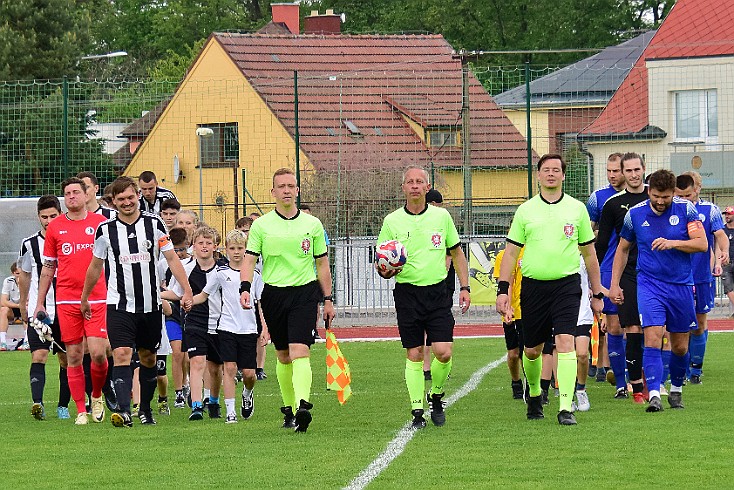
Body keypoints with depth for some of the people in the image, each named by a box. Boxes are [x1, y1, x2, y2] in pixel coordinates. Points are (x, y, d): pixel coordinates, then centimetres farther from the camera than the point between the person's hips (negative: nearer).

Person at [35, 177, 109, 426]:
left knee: (98, 353, -10)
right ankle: (81, 410, 8)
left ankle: (97, 396, 17)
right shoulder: (55, 227, 7)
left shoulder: (100, 223, 4)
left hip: (97, 298, -1)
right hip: (66, 300, 1)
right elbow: (48, 267, 14)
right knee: (74, 356, 1)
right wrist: (39, 303, 12)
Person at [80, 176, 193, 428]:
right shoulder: (105, 230, 1)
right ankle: (123, 411, -25)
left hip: (150, 304, 2)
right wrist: (84, 298, 19)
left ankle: (145, 409, 26)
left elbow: (172, 258, 2)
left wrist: (187, 290, -6)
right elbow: (95, 266, 13)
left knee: (148, 357, 11)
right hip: (119, 305, -2)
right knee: (122, 355, -16)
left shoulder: (154, 225, 1)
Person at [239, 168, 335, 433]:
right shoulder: (261, 225, 4)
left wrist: (327, 300, 11)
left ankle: (302, 404, -31)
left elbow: (322, 263, 12)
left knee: (299, 351, -18)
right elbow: (249, 260, 2)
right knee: (283, 356, 9)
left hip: (305, 292, -2)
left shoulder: (312, 224, 5)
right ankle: (289, 409, 21)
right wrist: (245, 287, -15)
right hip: (274, 293, 2)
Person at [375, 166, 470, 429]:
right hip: (407, 293, -1)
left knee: (443, 352, -10)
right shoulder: (392, 221, 2)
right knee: (414, 355, -1)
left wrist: (464, 287, 8)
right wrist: (384, 271, -17)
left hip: (437, 292, 1)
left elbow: (457, 252, 15)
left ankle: (436, 397, 16)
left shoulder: (441, 216, 5)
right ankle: (417, 412, 7)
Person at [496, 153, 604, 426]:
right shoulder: (525, 210, 6)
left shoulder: (577, 209, 6)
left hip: (567, 284, -1)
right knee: (532, 350, 9)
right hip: (533, 286, 1)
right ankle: (534, 395, 37)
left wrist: (597, 294, 12)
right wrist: (503, 290, -2)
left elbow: (589, 253, 12)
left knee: (565, 342, -16)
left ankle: (565, 408, -17)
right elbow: (511, 252, 7)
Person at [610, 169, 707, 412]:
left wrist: (673, 243, -23)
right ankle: (654, 395, -23)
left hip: (681, 285, 1)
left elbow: (702, 244, -8)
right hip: (649, 284, -1)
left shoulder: (685, 209, -3)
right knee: (653, 339, -18)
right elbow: (623, 248, 13)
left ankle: (676, 390, 31)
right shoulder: (635, 214, -1)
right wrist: (614, 284, 9)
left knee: (680, 346, 9)